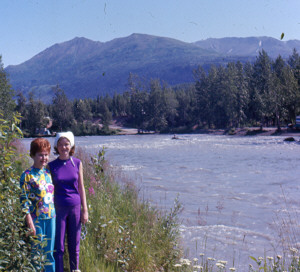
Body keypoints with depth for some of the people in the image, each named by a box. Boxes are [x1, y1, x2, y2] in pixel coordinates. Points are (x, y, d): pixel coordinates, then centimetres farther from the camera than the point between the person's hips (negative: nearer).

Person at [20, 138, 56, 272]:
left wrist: (55, 214, 12)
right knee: (37, 251, 4)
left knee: (49, 251, 13)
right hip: (36, 218, -5)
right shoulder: (27, 175, -9)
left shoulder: (48, 172, 8)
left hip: (51, 217, 5)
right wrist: (30, 224, -14)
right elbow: (24, 200, -11)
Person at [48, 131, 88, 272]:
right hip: (58, 209, -1)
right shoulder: (51, 166, -2)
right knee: (58, 246, 3)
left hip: (75, 207, 2)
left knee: (74, 245, 11)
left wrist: (85, 210, 4)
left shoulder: (77, 163, 1)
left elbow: (81, 188, 6)